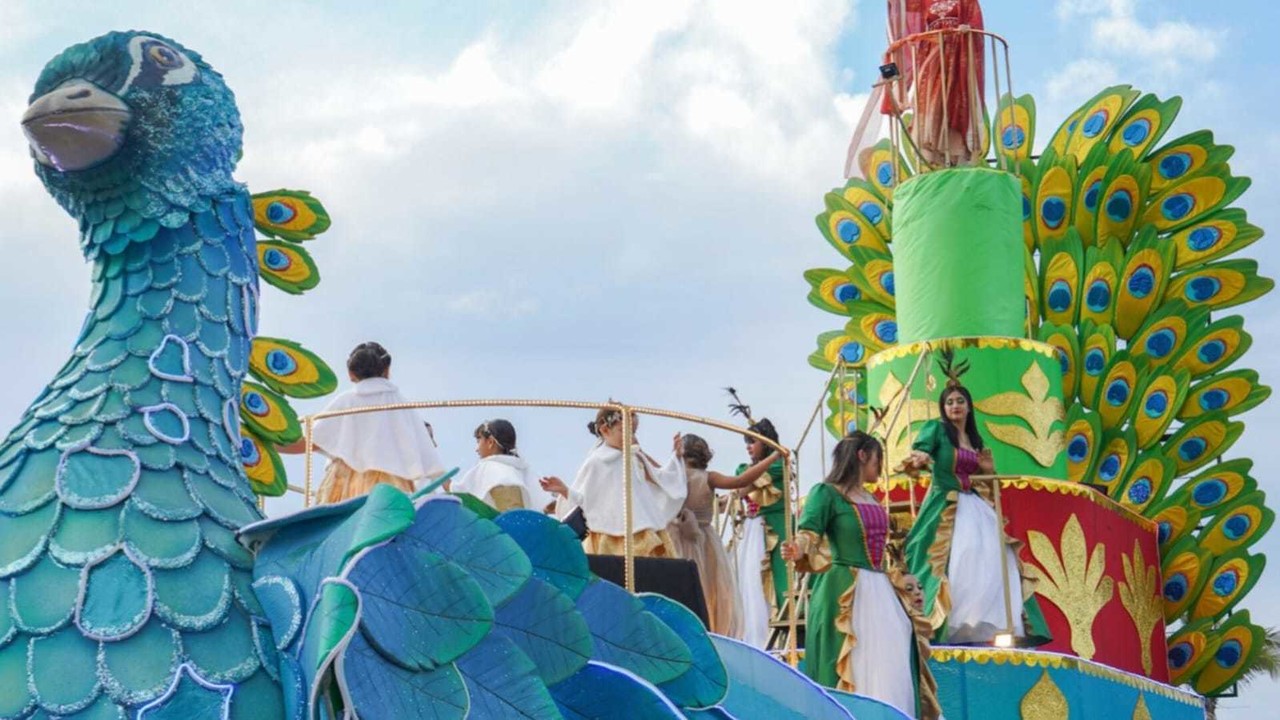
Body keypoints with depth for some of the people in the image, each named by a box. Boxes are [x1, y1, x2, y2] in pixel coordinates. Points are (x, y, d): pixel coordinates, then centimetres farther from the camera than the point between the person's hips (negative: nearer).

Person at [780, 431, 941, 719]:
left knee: (890, 670, 4)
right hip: (844, 593, -8)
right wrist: (798, 550, -38)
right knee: (850, 671, -9)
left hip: (879, 590, 8)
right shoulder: (826, 492, -6)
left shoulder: (871, 499, 18)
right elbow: (809, 535, -17)